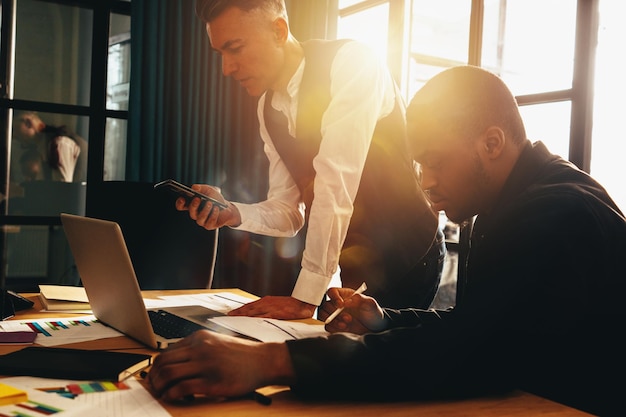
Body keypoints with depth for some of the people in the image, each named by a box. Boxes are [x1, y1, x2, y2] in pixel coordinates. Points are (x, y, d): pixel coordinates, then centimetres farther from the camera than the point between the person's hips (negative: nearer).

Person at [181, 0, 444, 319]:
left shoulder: (350, 63, -20)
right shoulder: (268, 108, 3)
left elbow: (336, 184, -28)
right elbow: (288, 210, 4)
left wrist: (305, 298, -28)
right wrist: (231, 212, -17)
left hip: (406, 257, -6)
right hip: (350, 265, 6)